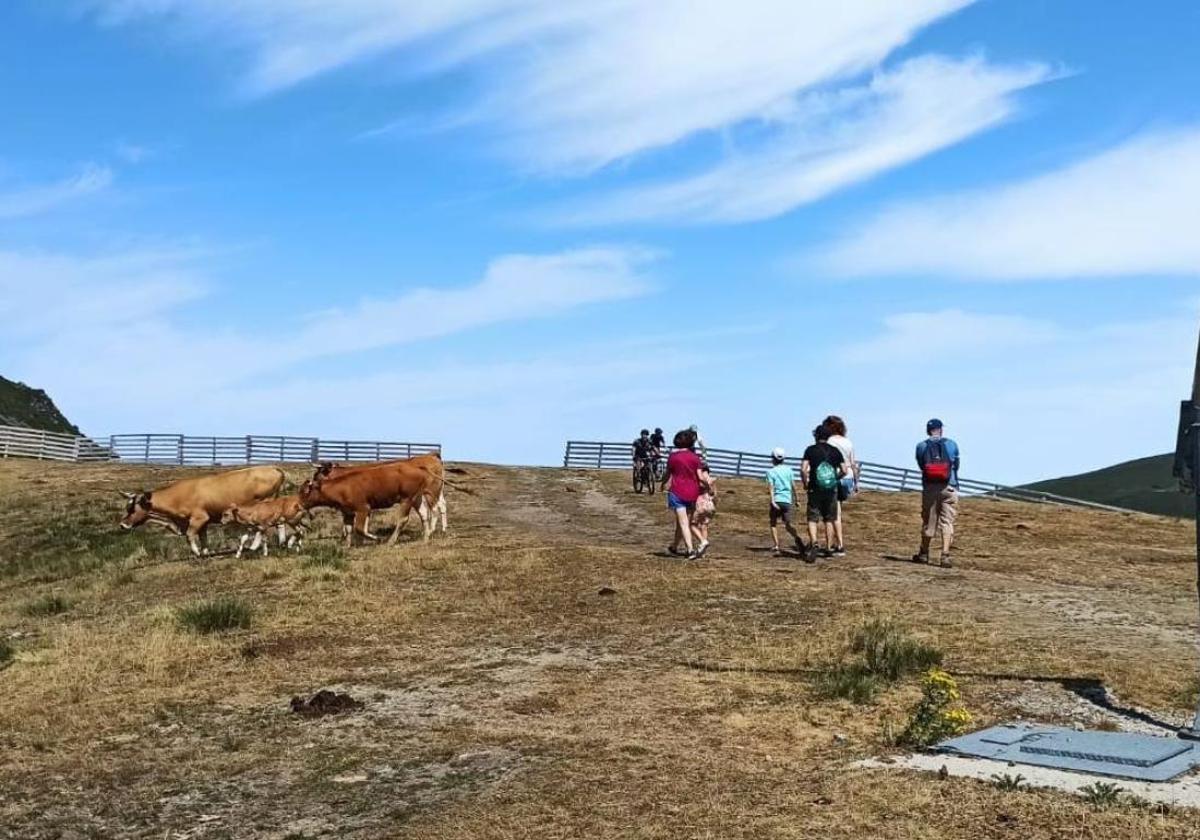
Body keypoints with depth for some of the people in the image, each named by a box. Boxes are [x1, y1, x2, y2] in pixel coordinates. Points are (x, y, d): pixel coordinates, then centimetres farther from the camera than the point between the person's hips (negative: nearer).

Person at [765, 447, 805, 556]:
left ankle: (776, 547, -2)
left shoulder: (771, 471, 0)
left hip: (776, 500, -2)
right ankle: (797, 537, -27)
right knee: (788, 524, 4)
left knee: (773, 524, 11)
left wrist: (772, 501, -18)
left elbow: (771, 487, -11)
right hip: (787, 500, 3)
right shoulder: (789, 470, 9)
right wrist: (794, 499, 21)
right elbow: (794, 486, 10)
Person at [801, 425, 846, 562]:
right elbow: (844, 471, 0)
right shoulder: (835, 451, 4)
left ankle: (813, 542, -25)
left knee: (812, 519, -1)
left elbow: (803, 470, -14)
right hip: (831, 489, 3)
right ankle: (829, 548, 17)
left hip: (815, 489, -2)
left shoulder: (810, 450, -3)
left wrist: (805, 484, 1)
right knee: (829, 520, 13)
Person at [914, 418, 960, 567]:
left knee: (928, 521, 12)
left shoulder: (921, 446, 0)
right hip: (949, 488, -1)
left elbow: (921, 466, 8)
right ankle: (945, 555, -10)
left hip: (929, 488, 1)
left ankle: (924, 554, 24)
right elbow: (956, 466, 12)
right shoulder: (952, 444, 2)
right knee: (947, 522, 0)